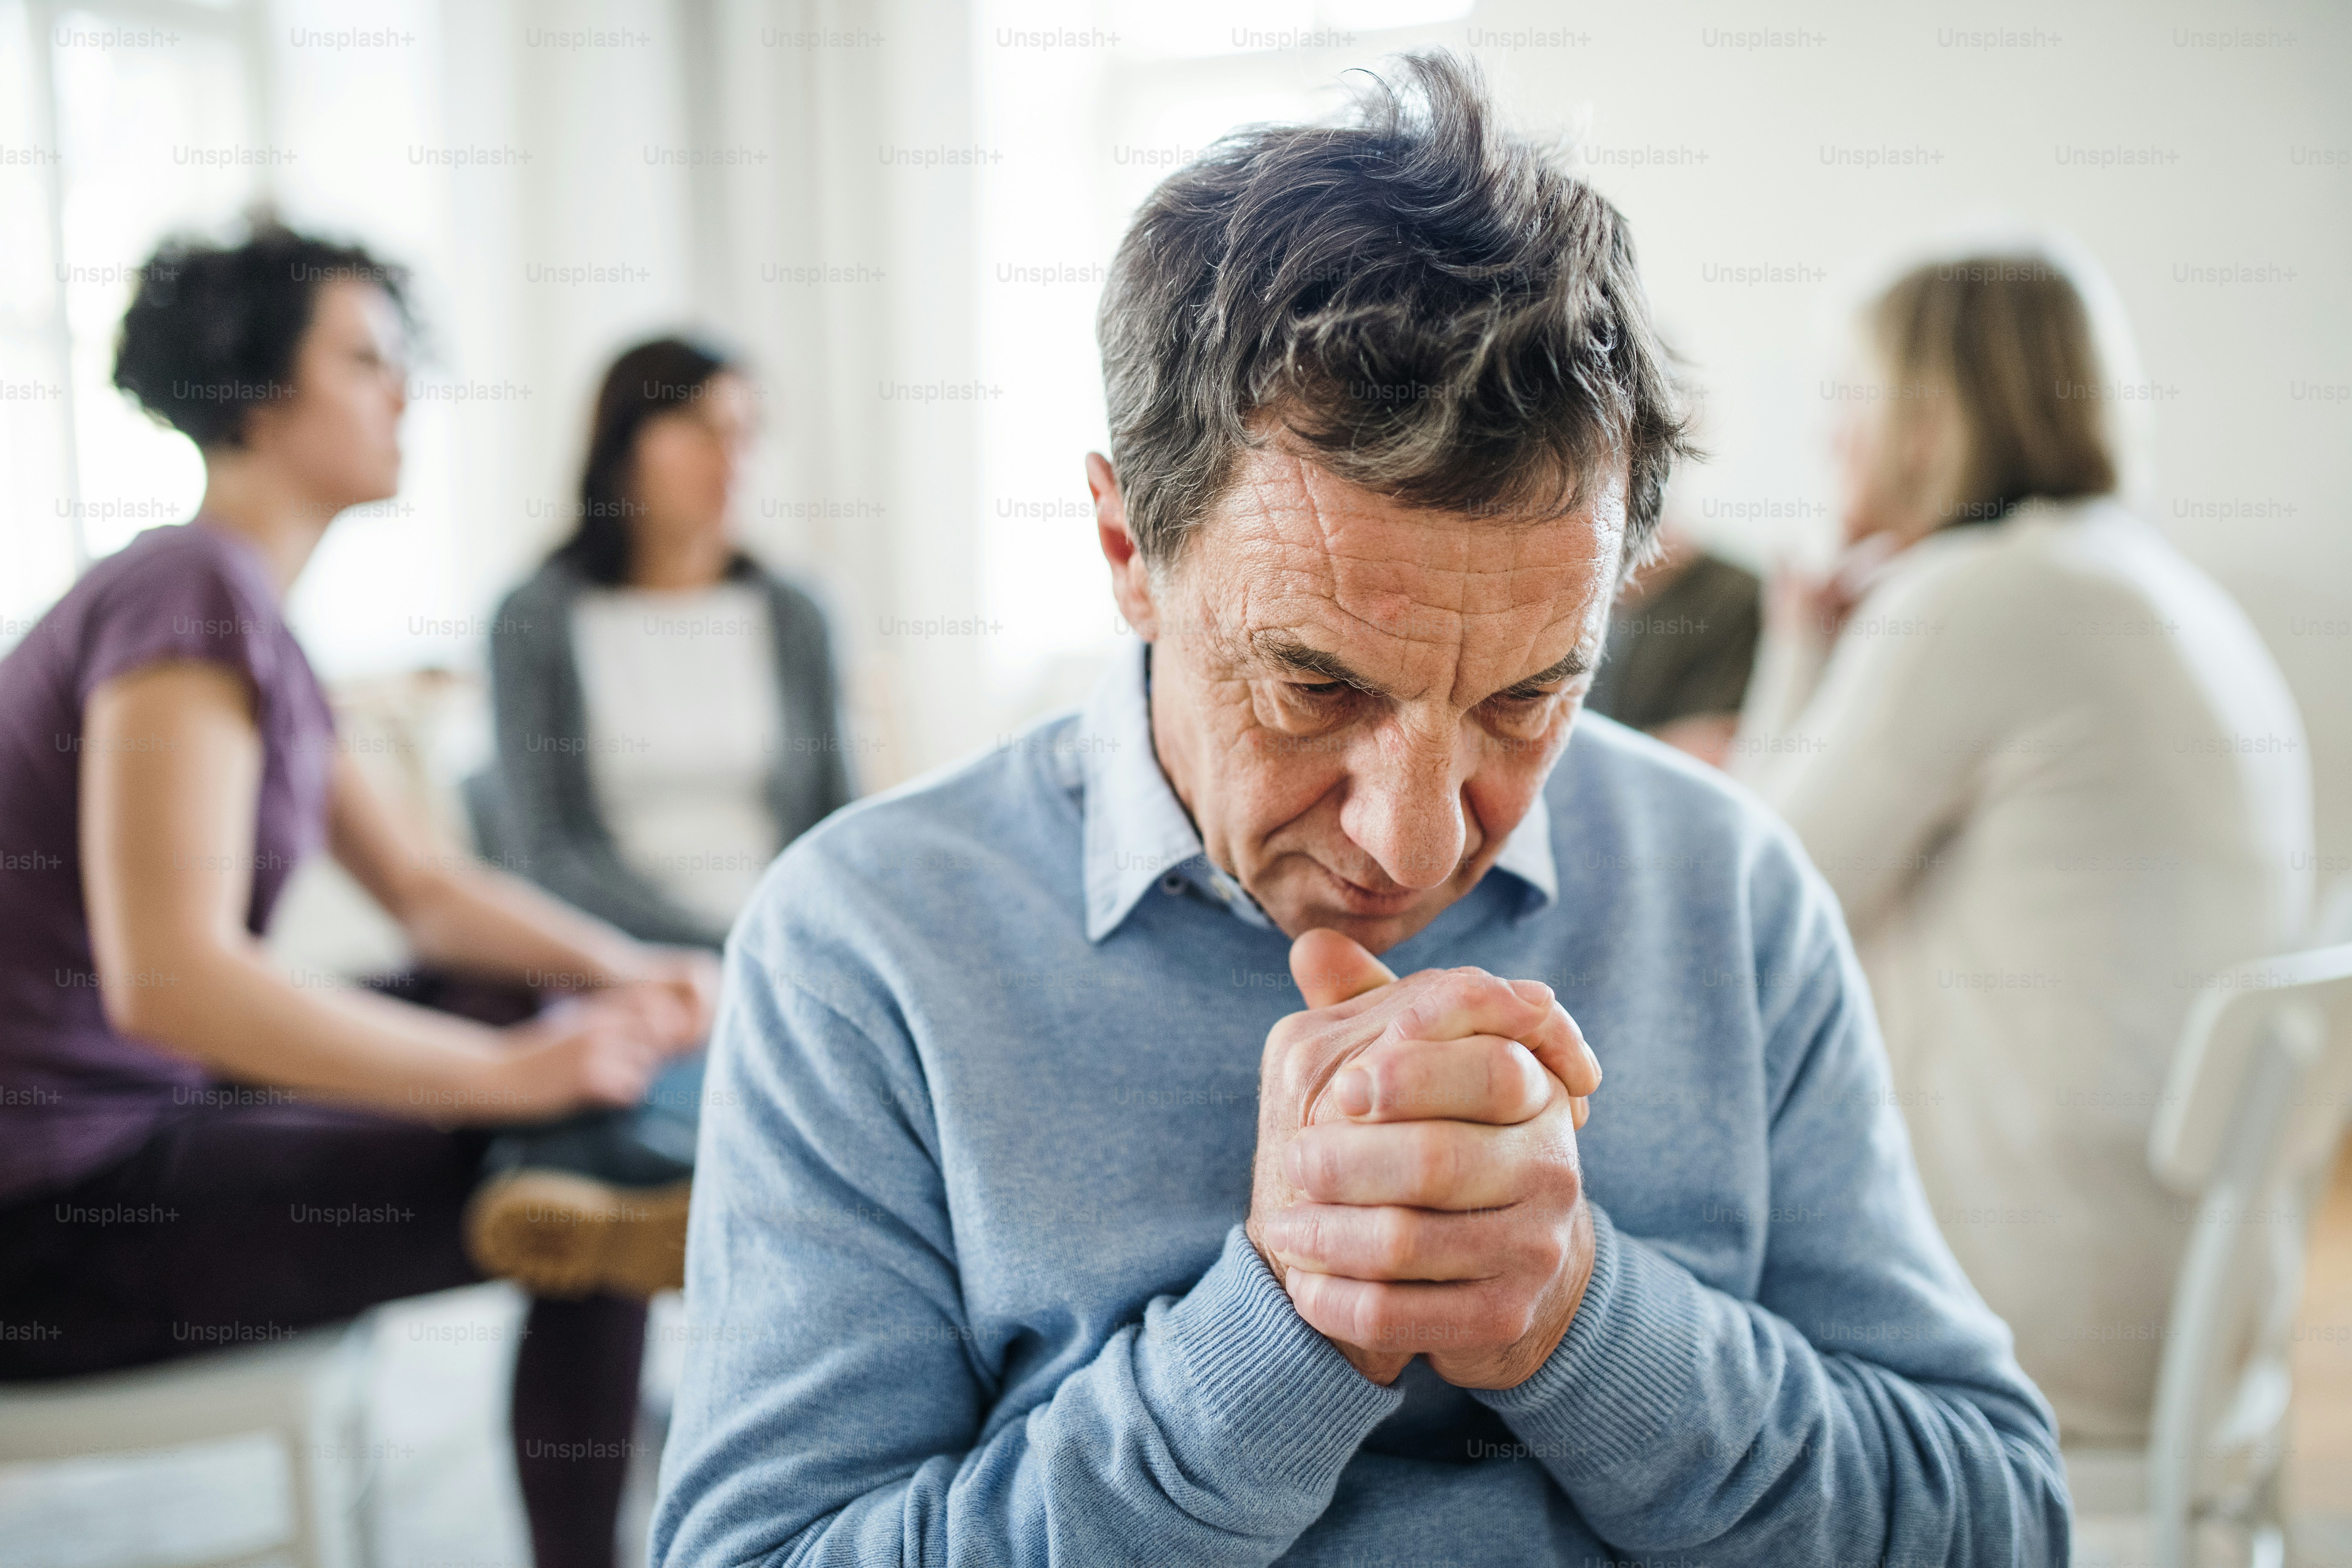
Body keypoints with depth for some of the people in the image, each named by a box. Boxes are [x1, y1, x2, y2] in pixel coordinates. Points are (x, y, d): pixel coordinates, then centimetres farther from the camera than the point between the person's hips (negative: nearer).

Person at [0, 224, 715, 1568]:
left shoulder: (247, 609, 11)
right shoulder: (193, 597, -18)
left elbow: (427, 890, 15)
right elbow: (166, 973, -30)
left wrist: (631, 976, -1)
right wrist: (511, 1073, -26)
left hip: (129, 1117, 9)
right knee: (592, 1129, -11)